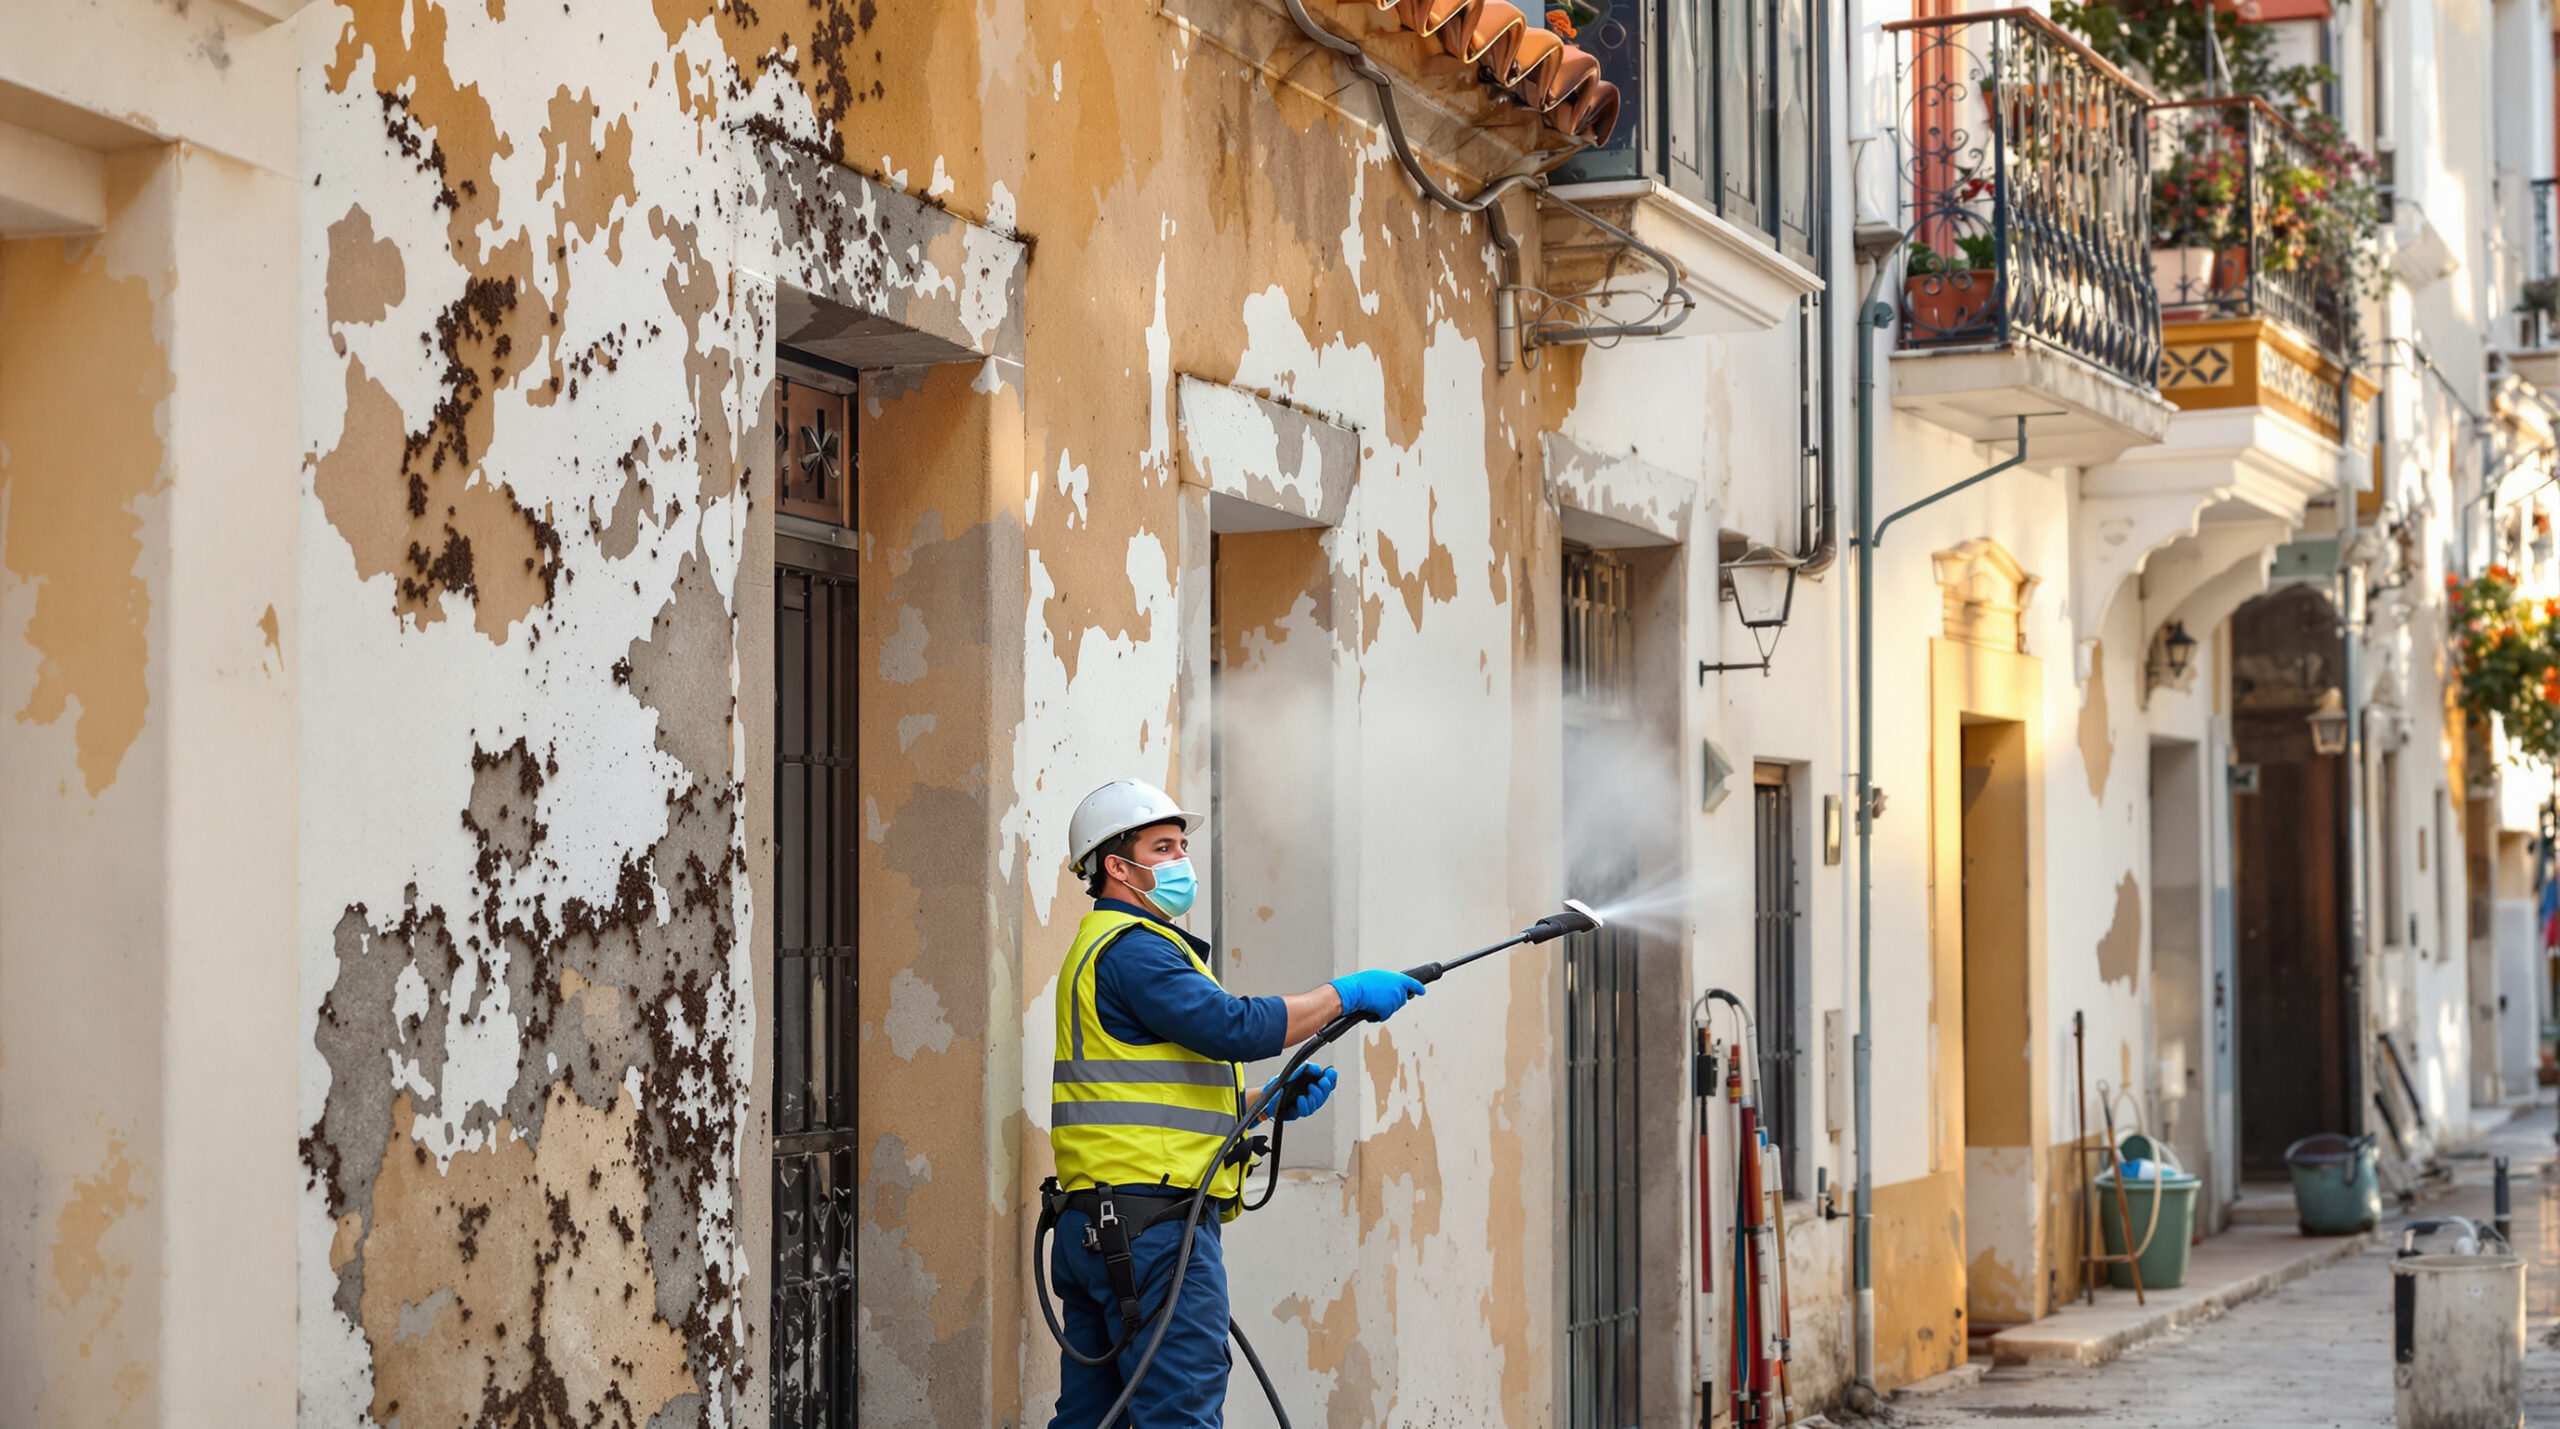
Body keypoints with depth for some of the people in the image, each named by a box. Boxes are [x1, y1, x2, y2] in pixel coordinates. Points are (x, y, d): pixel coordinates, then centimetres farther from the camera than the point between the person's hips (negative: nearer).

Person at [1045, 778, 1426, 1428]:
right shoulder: (1129, 948, -9)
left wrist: (1273, 1103, 13)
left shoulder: (1102, 948, 25)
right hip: (1152, 1223, -11)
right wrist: (1344, 995, -9)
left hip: (1094, 1226, 11)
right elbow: (1232, 1027, -20)